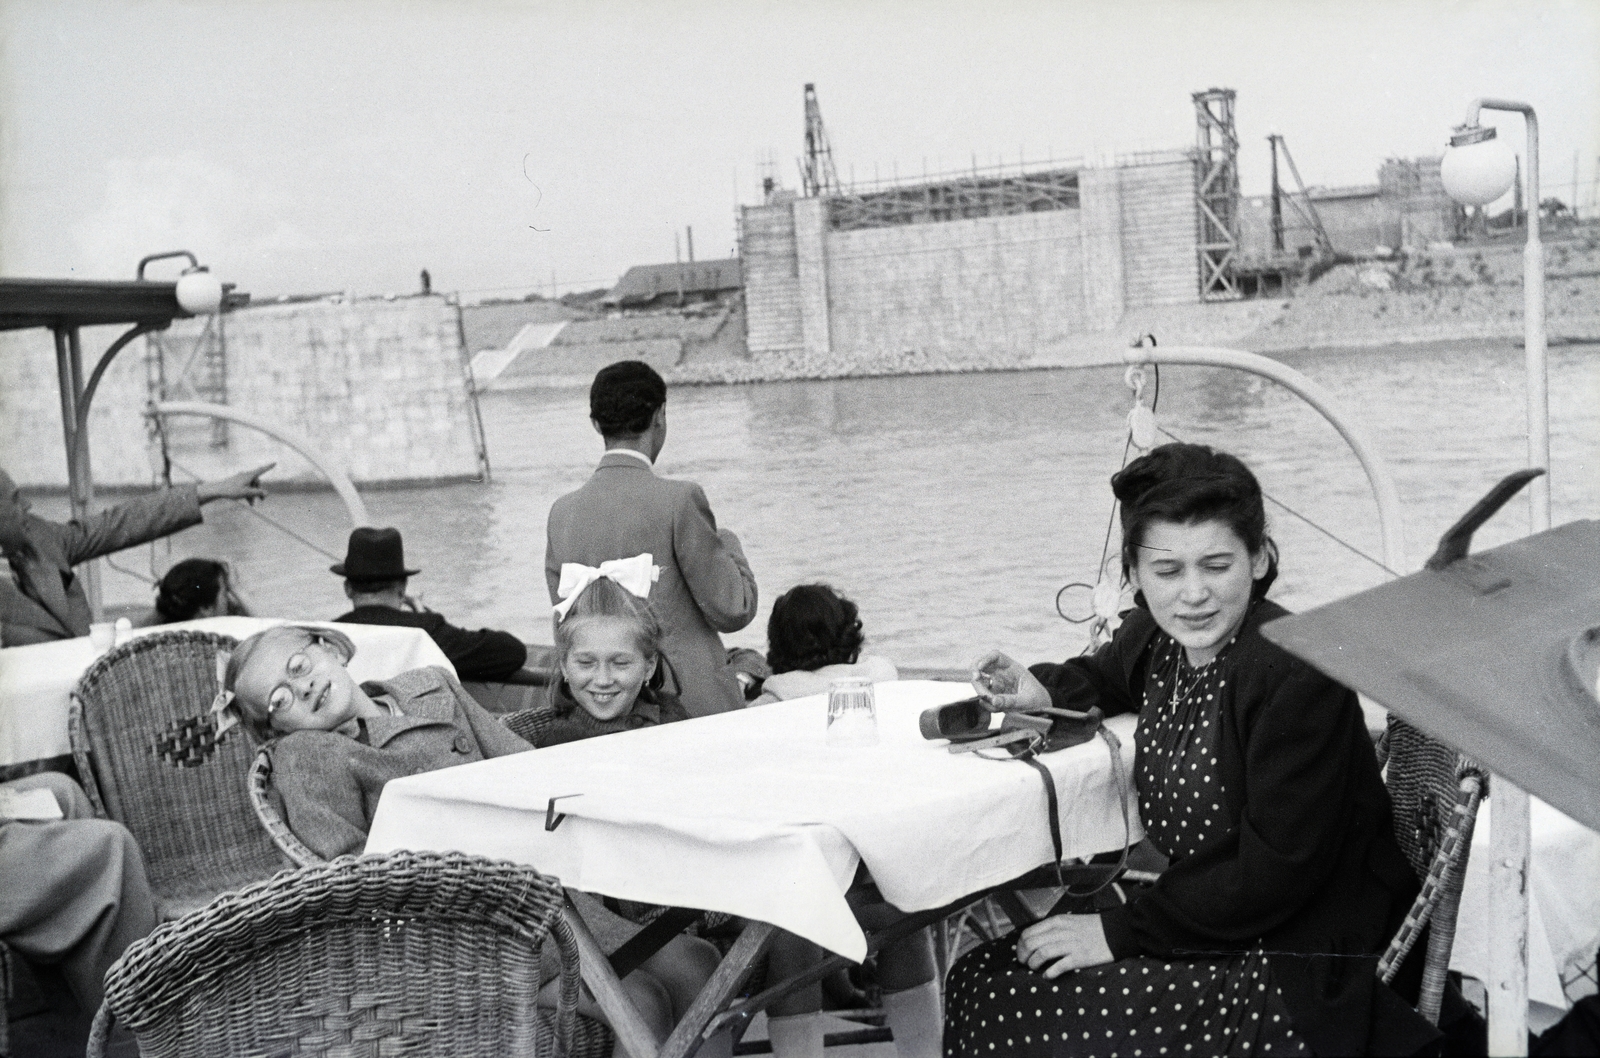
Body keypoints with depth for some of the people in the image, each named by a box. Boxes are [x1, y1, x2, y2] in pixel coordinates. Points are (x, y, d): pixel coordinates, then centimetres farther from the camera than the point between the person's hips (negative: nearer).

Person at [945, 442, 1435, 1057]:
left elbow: (1275, 875, -23)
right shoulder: (1156, 636, 0)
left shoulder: (1298, 679, -23)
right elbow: (1105, 677, 28)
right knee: (980, 979, 0)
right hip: (1198, 917, 8)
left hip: (1298, 974, -8)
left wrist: (1121, 931, -19)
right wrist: (1037, 692, 5)